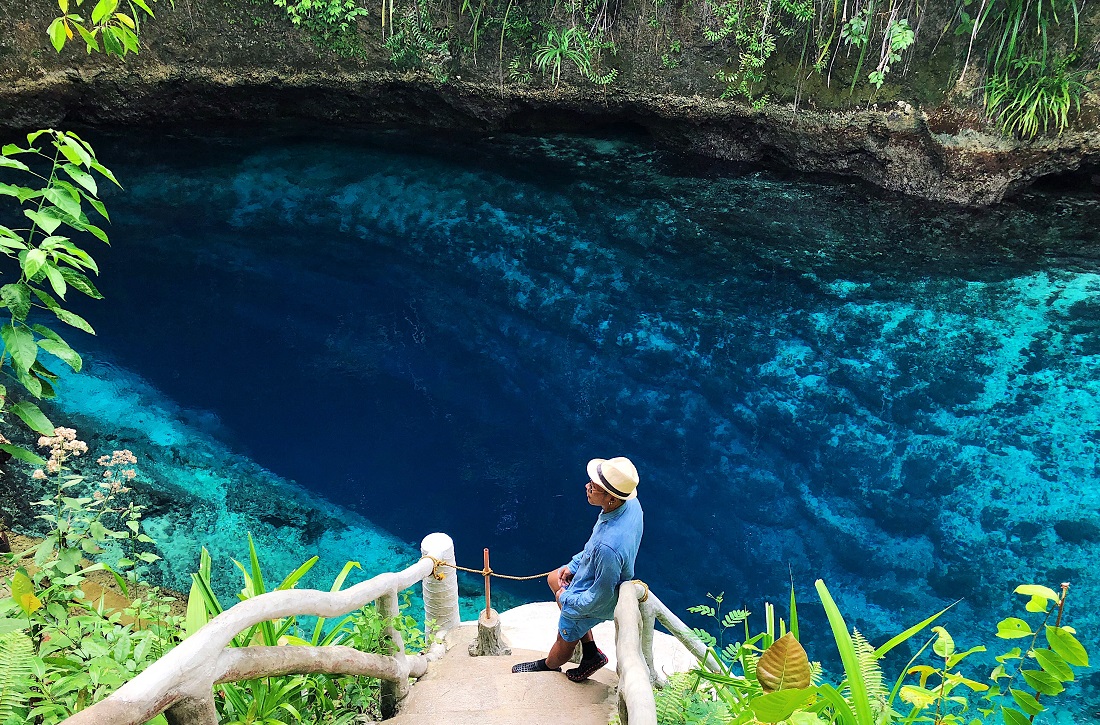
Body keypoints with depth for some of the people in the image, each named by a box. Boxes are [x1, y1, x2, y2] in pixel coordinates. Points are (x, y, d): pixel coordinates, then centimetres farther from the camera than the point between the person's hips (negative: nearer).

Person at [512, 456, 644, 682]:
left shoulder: (608, 546, -45)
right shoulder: (630, 503, -20)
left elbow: (599, 597, -30)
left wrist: (566, 599, -12)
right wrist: (573, 565, 3)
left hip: (593, 604, -7)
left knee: (565, 641, 21)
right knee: (553, 578, 30)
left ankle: (549, 667, 58)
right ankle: (591, 653, 37)